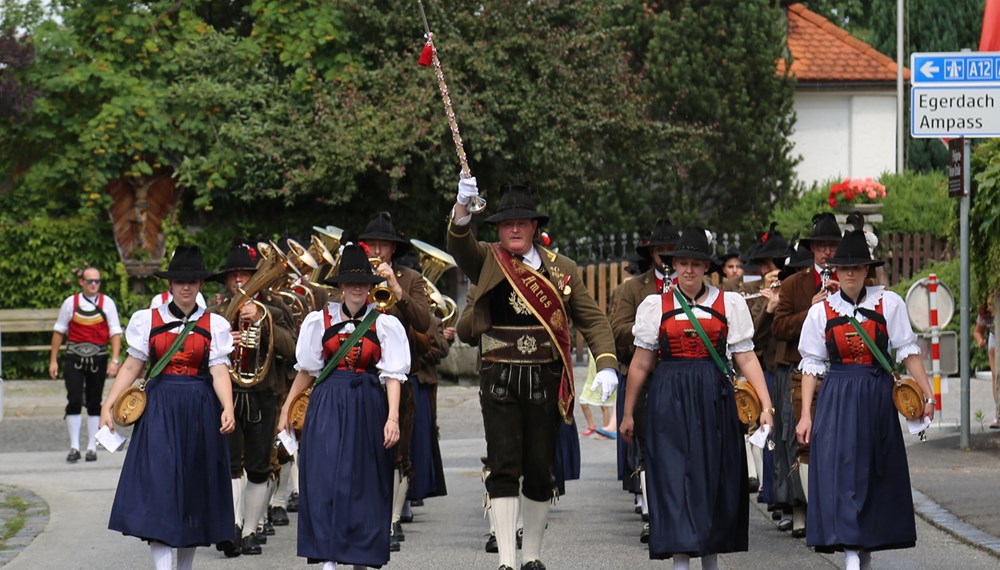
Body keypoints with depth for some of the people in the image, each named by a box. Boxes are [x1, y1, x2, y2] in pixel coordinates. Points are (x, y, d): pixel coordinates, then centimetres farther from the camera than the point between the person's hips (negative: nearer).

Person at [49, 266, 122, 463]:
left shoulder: (107, 303, 1)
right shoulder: (71, 302, 1)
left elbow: (115, 333, 0)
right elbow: (59, 331, 8)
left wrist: (115, 360, -10)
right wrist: (53, 360, 6)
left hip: (98, 358, 1)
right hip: (74, 358, 0)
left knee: (94, 403, 7)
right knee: (74, 401, -8)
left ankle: (92, 447, 14)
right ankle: (74, 447, -2)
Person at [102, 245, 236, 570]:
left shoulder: (214, 325, 6)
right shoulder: (148, 321, 6)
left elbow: (219, 371, -3)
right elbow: (132, 366, 6)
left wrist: (227, 409, -19)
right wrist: (108, 406, -2)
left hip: (200, 410, 1)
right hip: (159, 408, -1)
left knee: (194, 491, 6)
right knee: (159, 487, -11)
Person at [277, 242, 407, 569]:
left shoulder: (385, 324, 2)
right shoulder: (320, 321, 7)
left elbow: (393, 375, -3)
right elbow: (306, 370, 13)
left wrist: (393, 418, -14)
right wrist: (286, 409, 11)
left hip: (368, 407, 0)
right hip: (328, 405, 1)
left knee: (364, 482, 2)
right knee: (326, 478, -9)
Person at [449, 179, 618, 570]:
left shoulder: (561, 269, 7)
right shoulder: (486, 262, 3)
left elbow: (592, 319, 8)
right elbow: (459, 244, -17)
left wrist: (606, 365, -7)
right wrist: (462, 206, -37)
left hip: (545, 380, 2)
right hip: (498, 379, -2)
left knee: (540, 471, 6)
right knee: (504, 468, -7)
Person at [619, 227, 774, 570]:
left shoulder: (729, 304, 6)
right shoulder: (656, 306, 6)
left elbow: (746, 357, 3)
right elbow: (640, 364, 9)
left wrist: (765, 405, -4)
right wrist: (628, 413, 10)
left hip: (714, 399, 1)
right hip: (670, 399, -1)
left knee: (715, 478, 5)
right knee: (676, 477, -7)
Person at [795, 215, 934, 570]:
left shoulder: (889, 303, 0)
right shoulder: (822, 311, 3)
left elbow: (908, 351, 0)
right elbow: (811, 364, 5)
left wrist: (927, 394, -8)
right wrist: (806, 415, 1)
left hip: (877, 398, 1)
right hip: (837, 399, -1)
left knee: (877, 473, 5)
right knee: (843, 472, -10)